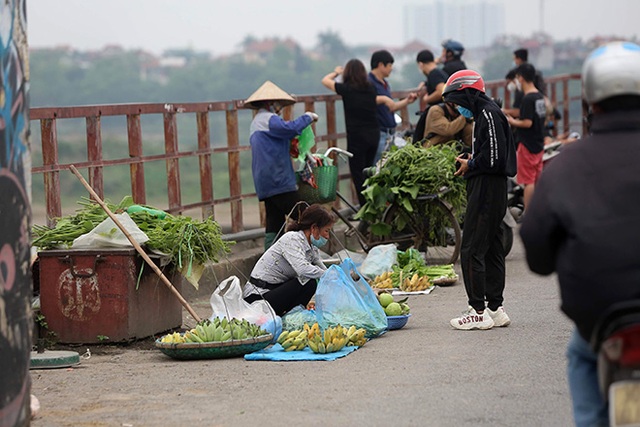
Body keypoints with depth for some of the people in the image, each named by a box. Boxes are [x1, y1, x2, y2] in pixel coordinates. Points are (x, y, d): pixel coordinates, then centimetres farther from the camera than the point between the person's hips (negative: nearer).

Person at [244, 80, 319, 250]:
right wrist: (307, 117, -9)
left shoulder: (256, 123, 26)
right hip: (279, 180, -10)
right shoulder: (268, 119, -8)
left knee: (274, 223, 7)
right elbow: (291, 128, -24)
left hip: (265, 183, 10)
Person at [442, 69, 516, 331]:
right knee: (491, 249, 13)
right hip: (494, 191, 11)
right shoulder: (484, 113, 18)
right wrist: (471, 160, 7)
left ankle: (479, 312, -7)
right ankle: (495, 309, 17)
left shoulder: (488, 115, -14)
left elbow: (495, 157, -21)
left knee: (471, 251, -8)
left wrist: (470, 165, -8)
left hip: (486, 189, -11)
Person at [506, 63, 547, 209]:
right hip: (539, 144, 9)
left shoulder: (528, 99, -19)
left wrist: (513, 122, -9)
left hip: (527, 145, -9)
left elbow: (527, 123, -24)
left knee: (528, 181, -5)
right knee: (537, 180, 15)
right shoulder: (540, 96, 8)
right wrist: (518, 119, 13)